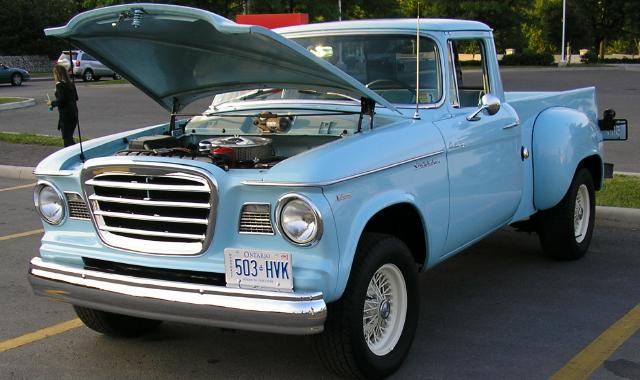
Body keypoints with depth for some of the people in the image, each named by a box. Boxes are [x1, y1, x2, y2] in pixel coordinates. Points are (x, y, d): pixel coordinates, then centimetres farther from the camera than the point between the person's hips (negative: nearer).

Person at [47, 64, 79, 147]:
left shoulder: (59, 84, -12)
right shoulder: (70, 84, 11)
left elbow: (60, 99, -20)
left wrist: (52, 103, -2)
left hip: (65, 114, -8)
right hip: (74, 113, 8)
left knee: (67, 138, -4)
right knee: (69, 138, 15)